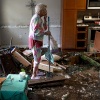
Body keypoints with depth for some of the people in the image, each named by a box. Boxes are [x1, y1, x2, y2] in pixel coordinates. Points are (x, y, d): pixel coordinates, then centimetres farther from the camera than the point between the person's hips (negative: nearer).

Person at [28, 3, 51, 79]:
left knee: (37, 57, 19)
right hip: (35, 41, -10)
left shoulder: (39, 18, 10)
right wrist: (46, 33, -18)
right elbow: (36, 31, -28)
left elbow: (44, 28, 12)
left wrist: (45, 19, 4)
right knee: (37, 58, -5)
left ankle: (37, 72, 32)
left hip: (38, 40, 10)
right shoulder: (36, 18, -21)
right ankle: (34, 76, 3)